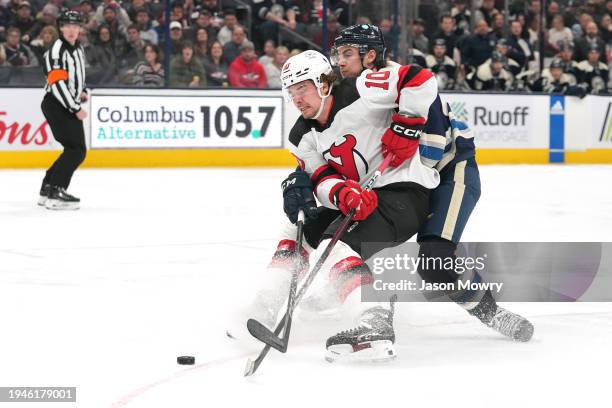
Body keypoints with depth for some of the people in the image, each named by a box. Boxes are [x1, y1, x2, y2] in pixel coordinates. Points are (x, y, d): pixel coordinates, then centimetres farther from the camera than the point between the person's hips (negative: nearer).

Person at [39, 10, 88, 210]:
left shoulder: (78, 48, 14)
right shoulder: (57, 51, -17)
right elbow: (58, 84, -23)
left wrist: (82, 91, 11)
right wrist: (76, 109, -21)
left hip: (69, 106, 10)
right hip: (56, 106, -10)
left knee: (75, 150, 11)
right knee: (77, 150, -18)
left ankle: (47, 189, 18)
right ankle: (55, 193, -20)